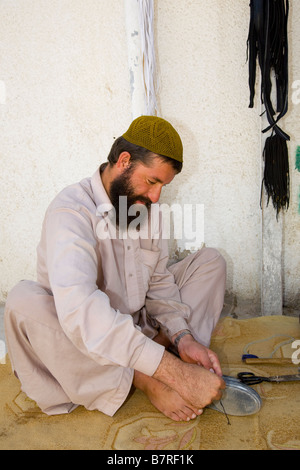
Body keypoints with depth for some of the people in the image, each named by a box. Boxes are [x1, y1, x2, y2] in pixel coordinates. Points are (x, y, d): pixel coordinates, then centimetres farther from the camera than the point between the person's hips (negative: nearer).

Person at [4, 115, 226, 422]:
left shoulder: (146, 207, 1)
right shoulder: (71, 210, -25)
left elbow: (159, 282, 2)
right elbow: (79, 311, -40)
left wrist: (182, 337, -18)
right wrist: (178, 373, -43)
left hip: (139, 327, 6)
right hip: (86, 344, -5)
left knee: (210, 260, 2)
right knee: (23, 301, -37)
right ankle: (143, 382, -26)